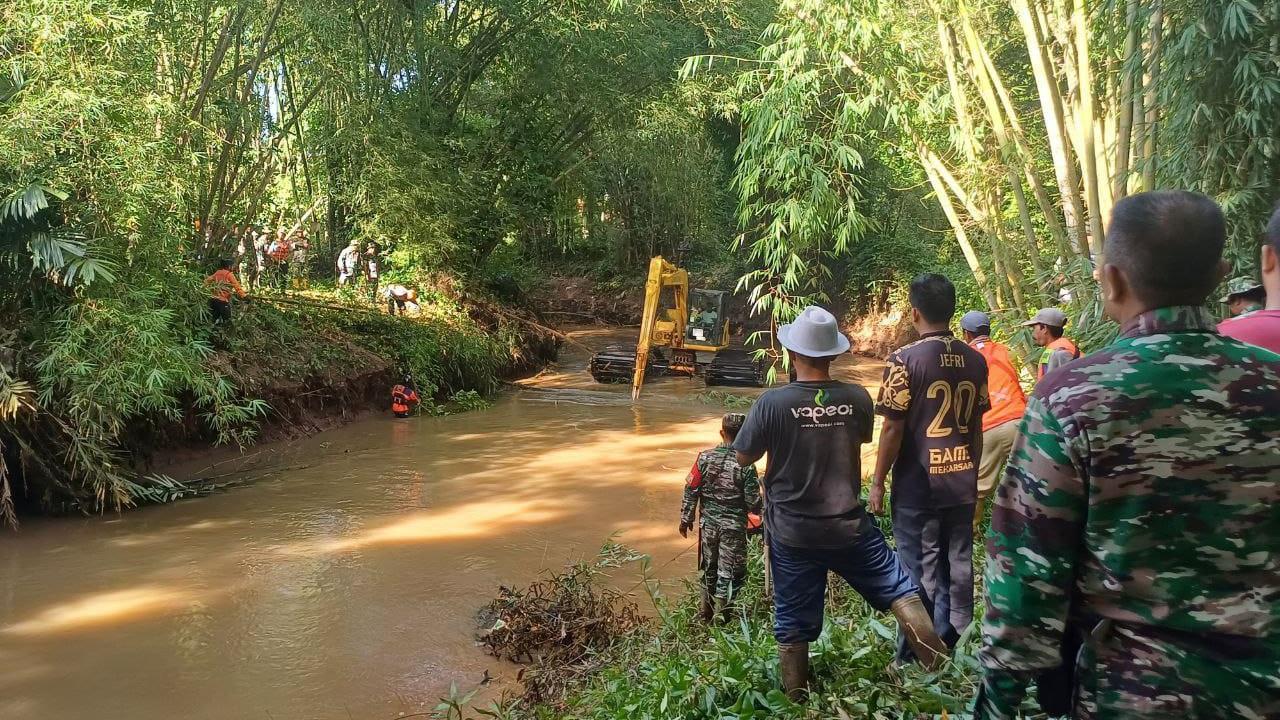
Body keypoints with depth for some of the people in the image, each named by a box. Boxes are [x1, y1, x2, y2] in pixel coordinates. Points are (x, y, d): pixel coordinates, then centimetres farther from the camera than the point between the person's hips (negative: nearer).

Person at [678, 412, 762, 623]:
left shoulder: (705, 457, -7)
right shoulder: (746, 465, -16)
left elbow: (691, 490, -4)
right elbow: (753, 503, -12)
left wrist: (686, 519, 8)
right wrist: (759, 511, 12)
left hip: (708, 523, 4)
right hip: (733, 527, -4)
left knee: (709, 569, 19)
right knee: (728, 574, 8)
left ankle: (706, 614, 31)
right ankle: (719, 617, 12)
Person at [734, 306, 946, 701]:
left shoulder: (772, 402, -16)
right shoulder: (858, 398, -8)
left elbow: (743, 457, -4)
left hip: (791, 533, -1)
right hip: (849, 524, 1)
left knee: (793, 620, 11)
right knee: (900, 589, 16)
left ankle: (796, 700, 22)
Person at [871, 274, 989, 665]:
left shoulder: (906, 359, -14)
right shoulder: (975, 360, 3)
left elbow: (892, 429, -13)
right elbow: (976, 425, 10)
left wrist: (877, 483, -4)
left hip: (917, 485, -5)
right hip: (962, 483, 5)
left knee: (920, 570, 4)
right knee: (958, 565, 13)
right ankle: (955, 646, 24)